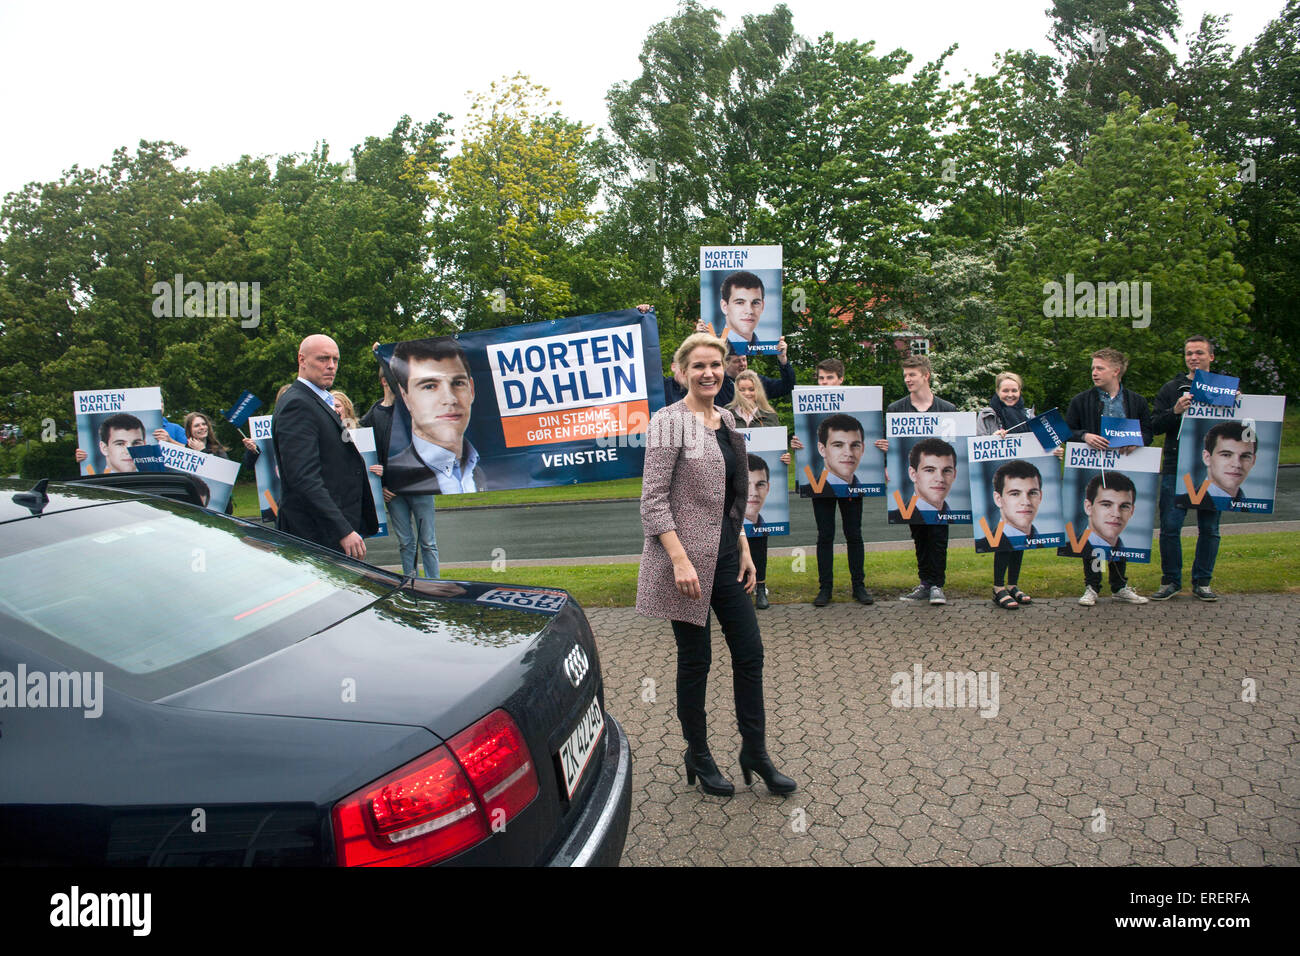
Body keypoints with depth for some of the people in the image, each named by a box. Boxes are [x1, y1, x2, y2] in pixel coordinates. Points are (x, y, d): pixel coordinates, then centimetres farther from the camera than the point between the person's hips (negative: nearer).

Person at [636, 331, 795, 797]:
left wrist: (744, 548, 14)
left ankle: (755, 751, 25)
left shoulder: (726, 420, 11)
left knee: (750, 651, 10)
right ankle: (698, 756, 24)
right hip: (686, 558, -7)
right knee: (695, 659, 5)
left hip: (726, 555, 7)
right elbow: (653, 500, -16)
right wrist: (680, 560, -22)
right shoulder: (670, 422, -12)